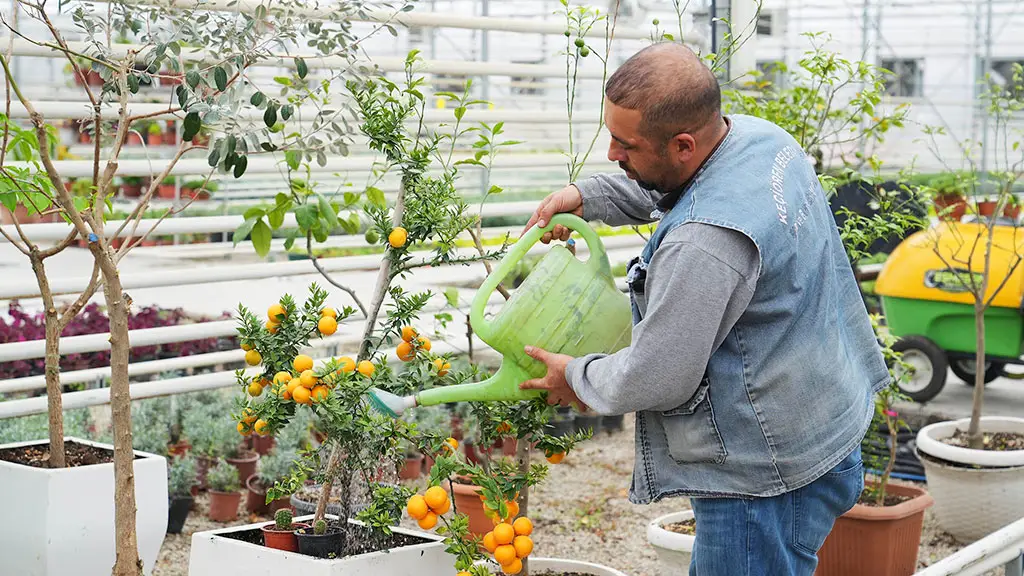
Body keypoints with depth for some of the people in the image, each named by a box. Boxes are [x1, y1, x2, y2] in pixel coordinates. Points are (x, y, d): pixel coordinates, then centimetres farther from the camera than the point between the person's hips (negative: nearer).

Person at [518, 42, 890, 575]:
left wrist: (576, 377, -3)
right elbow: (660, 189, 23)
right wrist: (585, 196, 10)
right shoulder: (758, 134, -2)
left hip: (765, 481, -10)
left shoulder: (706, 241, -32)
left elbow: (654, 381, -22)